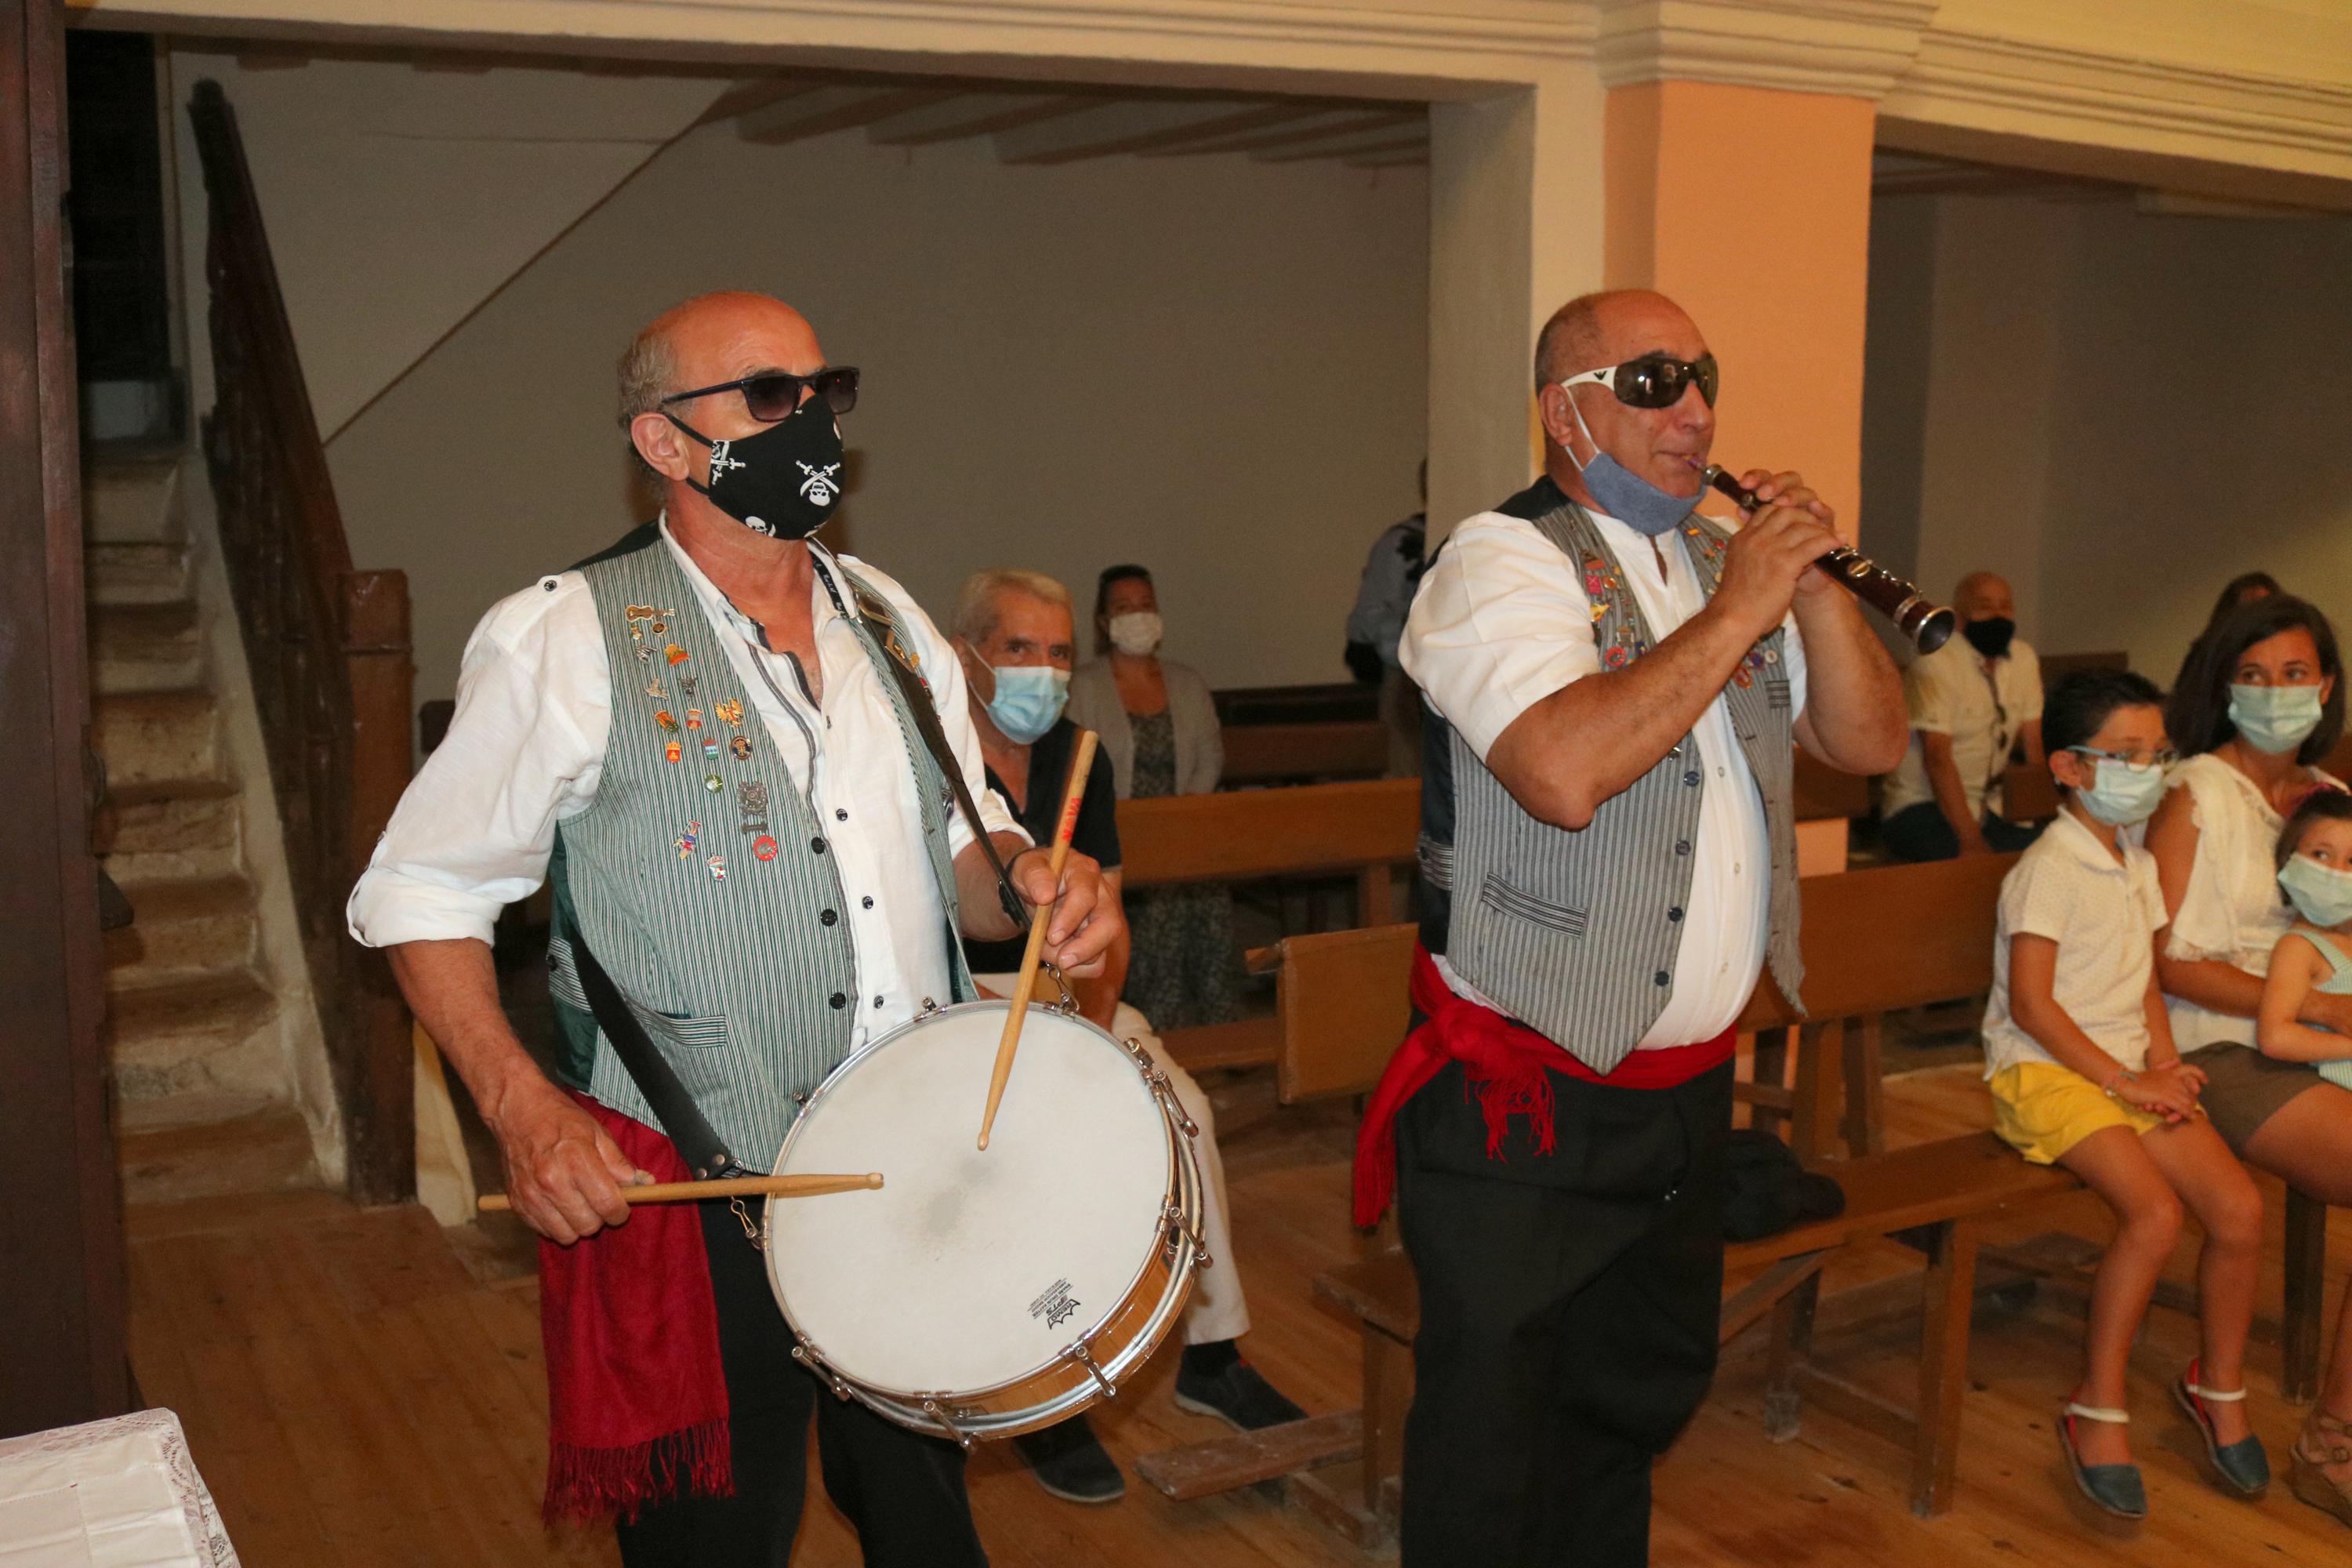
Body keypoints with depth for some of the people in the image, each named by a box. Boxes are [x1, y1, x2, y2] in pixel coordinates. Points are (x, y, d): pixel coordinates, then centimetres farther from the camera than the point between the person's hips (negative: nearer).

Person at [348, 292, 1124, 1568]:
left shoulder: (890, 625, 9)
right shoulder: (563, 643, -9)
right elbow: (417, 895, -5)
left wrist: (1032, 883, -7)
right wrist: (520, 1106, -18)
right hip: (691, 1197, -5)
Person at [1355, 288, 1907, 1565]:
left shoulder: (1724, 556, 10)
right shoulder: (1501, 561, -14)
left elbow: (1870, 743, 7)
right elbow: (1564, 771, -31)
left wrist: (1813, 584, -8)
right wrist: (1736, 612, -23)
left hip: (1689, 1080, 8)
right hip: (1522, 1100, -7)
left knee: (1646, 1390, 24)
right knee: (1493, 1427, 7)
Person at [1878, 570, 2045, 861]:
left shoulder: (2023, 657, 8)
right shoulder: (1937, 662, -14)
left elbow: (2035, 746, 6)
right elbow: (1937, 758, -21)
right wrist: (1970, 838, -28)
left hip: (1990, 807, 7)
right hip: (1922, 807, -7)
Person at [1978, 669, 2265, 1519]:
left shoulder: (2139, 865, 15)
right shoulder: (2047, 870, -13)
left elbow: (2146, 980, 18)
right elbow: (2031, 1006, -17)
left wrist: (2165, 1066, 1)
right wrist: (2125, 1080, -16)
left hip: (2127, 1069, 8)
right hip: (2044, 1071, -8)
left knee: (2240, 1207, -9)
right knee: (2155, 1211, -26)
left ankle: (2219, 1384, 16)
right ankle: (2097, 1413, -11)